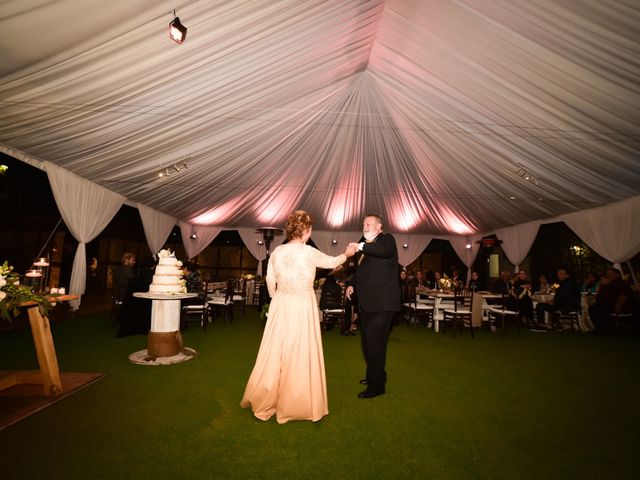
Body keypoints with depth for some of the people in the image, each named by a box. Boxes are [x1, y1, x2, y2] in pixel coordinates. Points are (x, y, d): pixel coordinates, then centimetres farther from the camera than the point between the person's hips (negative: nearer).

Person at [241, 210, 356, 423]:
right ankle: (295, 404, 21)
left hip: (280, 304, 5)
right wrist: (346, 254, 25)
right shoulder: (309, 252, -11)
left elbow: (270, 280, 6)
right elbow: (331, 262, 6)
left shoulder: (277, 251, 1)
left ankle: (263, 400, 30)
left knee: (275, 352, 15)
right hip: (302, 305, -5)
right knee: (300, 354, 7)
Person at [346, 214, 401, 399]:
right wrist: (353, 285, 14)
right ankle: (374, 375, 35)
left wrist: (361, 246, -24)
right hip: (366, 302, 9)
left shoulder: (386, 239, -5)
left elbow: (384, 250, -30)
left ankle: (377, 384, 3)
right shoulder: (366, 246, 18)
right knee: (368, 340, 18)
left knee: (374, 340, -9)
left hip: (382, 302, -9)